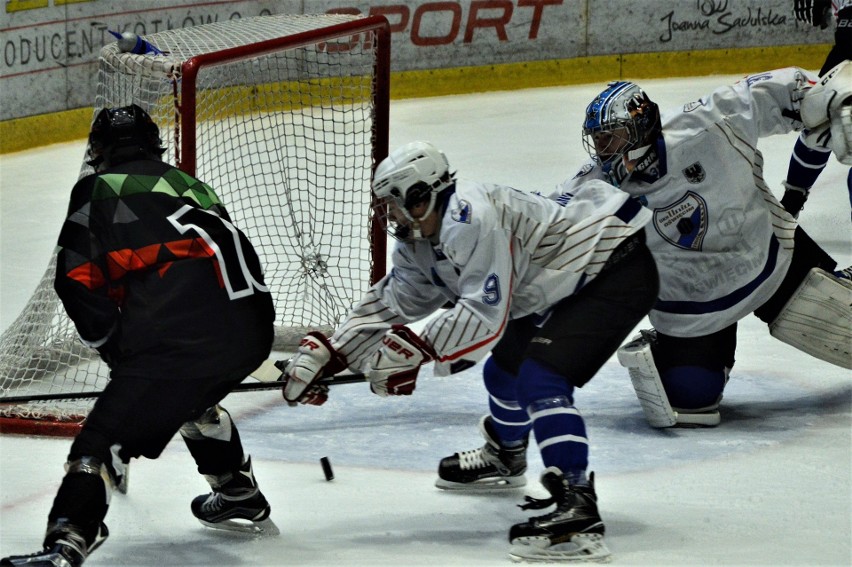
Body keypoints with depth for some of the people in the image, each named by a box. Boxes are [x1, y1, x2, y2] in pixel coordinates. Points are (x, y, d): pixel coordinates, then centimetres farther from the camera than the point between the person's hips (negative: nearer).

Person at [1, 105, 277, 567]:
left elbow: (78, 281, 2)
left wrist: (118, 351, 13)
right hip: (253, 326, 7)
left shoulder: (99, 189, 11)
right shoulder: (186, 184, 31)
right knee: (192, 398, 36)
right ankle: (241, 499, 46)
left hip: (183, 334, -7)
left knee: (106, 436, -6)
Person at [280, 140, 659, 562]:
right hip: (568, 284, 11)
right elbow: (390, 302, 13)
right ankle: (503, 457, 51)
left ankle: (578, 511, -30)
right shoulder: (422, 242, 6)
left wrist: (417, 349, -26)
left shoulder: (471, 218, -26)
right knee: (506, 369, 20)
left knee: (540, 378, -23)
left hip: (619, 266, -11)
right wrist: (327, 355, 6)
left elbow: (486, 313, -30)